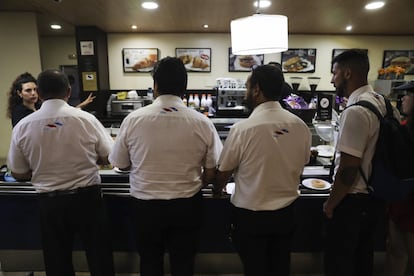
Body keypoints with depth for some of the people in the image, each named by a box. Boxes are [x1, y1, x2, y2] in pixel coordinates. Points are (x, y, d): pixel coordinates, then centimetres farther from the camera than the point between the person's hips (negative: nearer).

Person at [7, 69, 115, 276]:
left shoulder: (22, 126, -7)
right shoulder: (86, 119, -13)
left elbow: (18, 174, 3)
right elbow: (110, 157, -3)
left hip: (49, 201, 2)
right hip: (87, 197, -1)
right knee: (99, 256, 16)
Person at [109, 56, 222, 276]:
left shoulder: (133, 119, -12)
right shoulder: (202, 123, -13)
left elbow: (120, 164, 1)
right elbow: (211, 174, -5)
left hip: (145, 205, 1)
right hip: (187, 205, 0)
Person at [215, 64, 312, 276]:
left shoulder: (243, 128, -21)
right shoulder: (300, 126, -8)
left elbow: (224, 172, -8)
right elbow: (300, 167, 6)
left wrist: (217, 190, 14)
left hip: (251, 216, -4)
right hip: (286, 213, 5)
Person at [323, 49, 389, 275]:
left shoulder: (355, 111, -25)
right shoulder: (380, 102, 4)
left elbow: (348, 169, -25)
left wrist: (331, 203, -12)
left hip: (353, 200, -9)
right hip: (374, 196, 9)